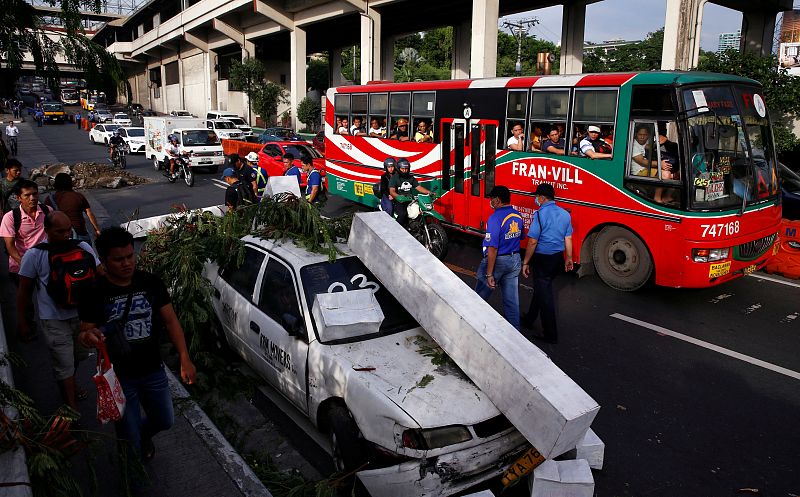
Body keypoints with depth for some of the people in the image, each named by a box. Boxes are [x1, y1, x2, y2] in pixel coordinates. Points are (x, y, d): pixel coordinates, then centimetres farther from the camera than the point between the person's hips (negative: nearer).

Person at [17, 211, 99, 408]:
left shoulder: (82, 247, -6)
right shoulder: (34, 255, -11)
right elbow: (25, 289, -3)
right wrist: (22, 321, 0)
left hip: (81, 315, 4)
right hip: (53, 321, -4)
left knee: (78, 356, 23)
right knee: (64, 365, 1)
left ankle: (68, 385, 51)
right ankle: (73, 410, 11)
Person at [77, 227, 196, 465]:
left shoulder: (151, 283, -7)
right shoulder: (94, 293, -14)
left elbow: (170, 321, -4)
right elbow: (83, 333, -9)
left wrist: (184, 359, -12)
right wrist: (87, 336, -35)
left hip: (153, 371, 3)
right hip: (118, 376, -2)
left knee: (164, 421, 20)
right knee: (129, 440, 10)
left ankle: (144, 433, 55)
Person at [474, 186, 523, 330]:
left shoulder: (495, 218, -22)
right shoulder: (518, 215, 2)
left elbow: (492, 248, -24)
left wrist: (489, 274, -22)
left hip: (497, 260, -7)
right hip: (514, 260, 7)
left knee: (480, 297, 13)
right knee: (512, 299, 12)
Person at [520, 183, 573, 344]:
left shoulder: (539, 214, -17)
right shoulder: (565, 214, 4)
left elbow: (533, 242, -18)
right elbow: (568, 239, 10)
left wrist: (525, 262, -11)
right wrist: (569, 258, 21)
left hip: (543, 259, -7)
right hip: (558, 258, 7)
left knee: (545, 295, 1)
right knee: (540, 289, 23)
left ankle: (551, 335, 7)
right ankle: (529, 320, 39)